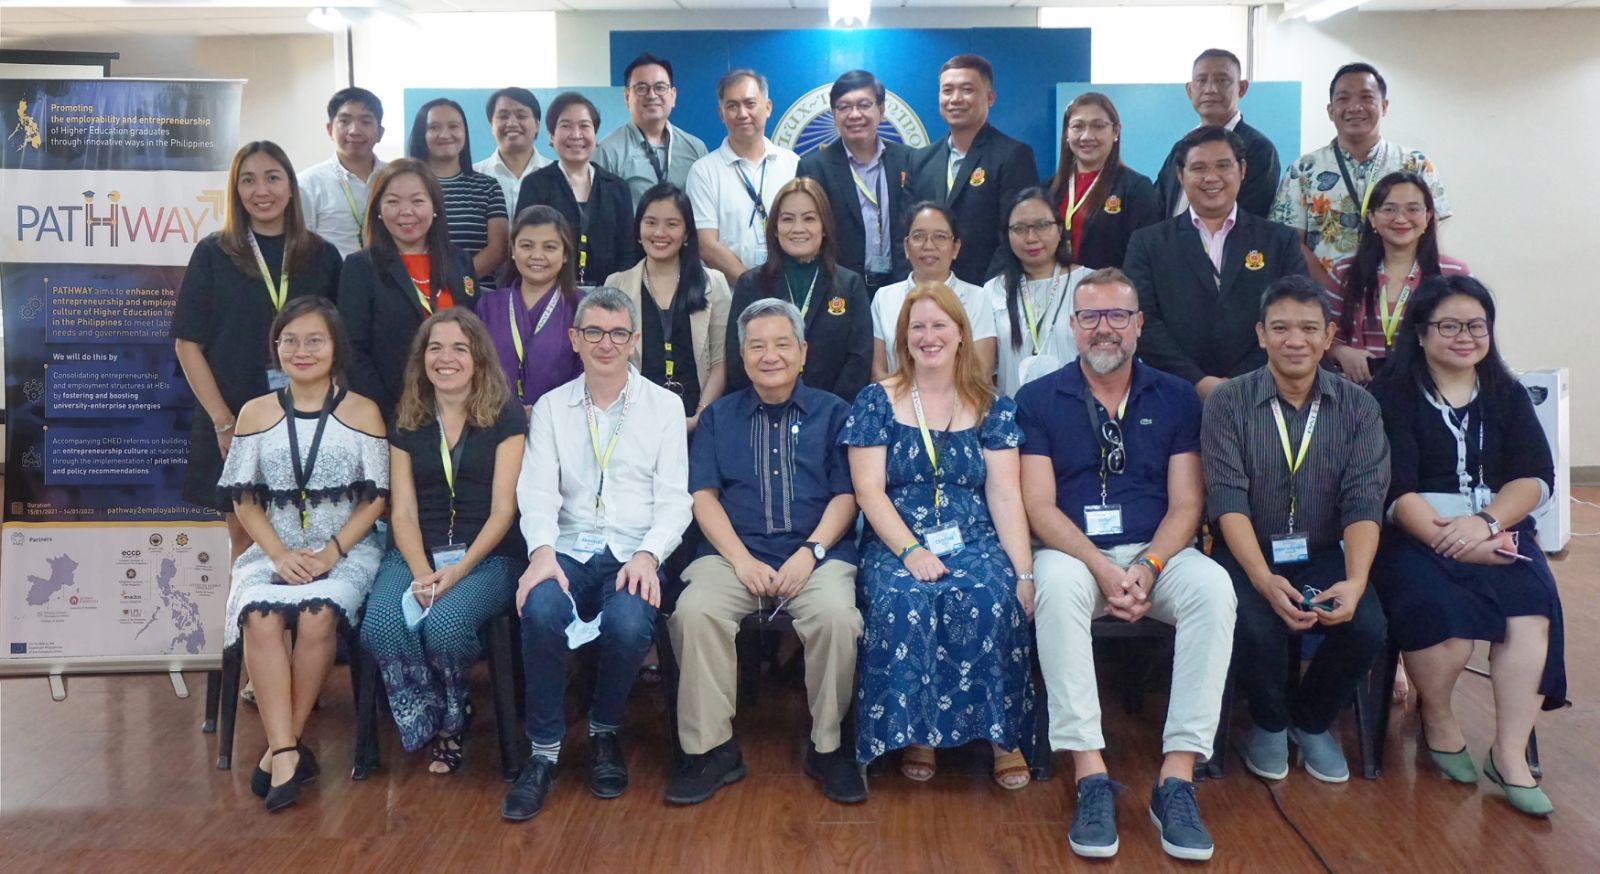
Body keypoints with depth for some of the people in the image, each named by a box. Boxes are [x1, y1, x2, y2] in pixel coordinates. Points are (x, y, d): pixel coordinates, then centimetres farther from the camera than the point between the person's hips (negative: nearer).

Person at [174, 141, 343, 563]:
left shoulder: (323, 257, 6)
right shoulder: (213, 255, 2)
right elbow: (188, 343, 0)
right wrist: (223, 421, -8)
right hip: (234, 425, -1)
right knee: (245, 539, 5)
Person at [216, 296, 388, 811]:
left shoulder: (362, 412, 3)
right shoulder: (256, 414, 9)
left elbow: (375, 499, 1)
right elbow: (243, 499, 7)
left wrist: (331, 553, -12)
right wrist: (281, 554, -9)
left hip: (347, 551, -2)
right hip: (275, 551, 2)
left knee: (317, 614, -32)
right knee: (260, 615, -30)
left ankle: (281, 747, -16)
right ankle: (288, 753, -27)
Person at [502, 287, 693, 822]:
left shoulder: (664, 406, 10)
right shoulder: (551, 408, 14)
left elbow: (674, 499, 3)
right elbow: (538, 491, 3)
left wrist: (647, 555, -16)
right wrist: (542, 551, -18)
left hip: (635, 554, -1)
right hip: (568, 551, 1)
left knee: (628, 623, -33)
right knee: (540, 611, -32)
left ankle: (605, 732, -1)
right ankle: (544, 751, -12)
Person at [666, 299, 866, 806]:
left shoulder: (833, 414, 14)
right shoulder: (719, 417, 18)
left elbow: (845, 496, 6)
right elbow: (703, 495, 7)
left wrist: (811, 551, -11)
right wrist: (742, 560, -9)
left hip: (817, 554, -1)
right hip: (734, 554, 1)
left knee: (837, 615, -32)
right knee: (695, 611, -29)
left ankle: (827, 747, -12)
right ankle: (712, 748, -15)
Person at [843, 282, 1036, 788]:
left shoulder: (991, 409, 10)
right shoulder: (876, 402, 6)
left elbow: (1005, 494, 3)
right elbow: (868, 488, -2)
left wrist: (1023, 571, -11)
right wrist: (911, 551, -16)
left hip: (975, 542, 1)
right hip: (897, 545, -1)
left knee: (989, 598, -32)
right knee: (905, 601, -34)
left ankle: (1002, 733, -15)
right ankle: (914, 732, -14)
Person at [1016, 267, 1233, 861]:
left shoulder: (1176, 399, 10)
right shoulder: (1039, 400, 5)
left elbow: (1185, 503, 4)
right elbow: (1039, 506, -3)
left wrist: (1148, 566, -15)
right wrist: (1103, 568, -18)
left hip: (1157, 553, 2)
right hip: (1072, 552, -2)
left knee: (1213, 587, -30)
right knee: (1056, 585, -36)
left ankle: (1177, 779, -26)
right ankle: (1091, 778, -31)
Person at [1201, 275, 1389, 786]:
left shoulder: (1357, 407, 3)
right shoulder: (1228, 403, -4)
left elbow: (1364, 502, -6)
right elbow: (1228, 500, -13)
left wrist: (1355, 581, -25)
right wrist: (1264, 580, -28)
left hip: (1324, 556, 2)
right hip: (1249, 554, -2)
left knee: (1368, 628, -25)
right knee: (1258, 628, -30)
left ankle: (1312, 721, 9)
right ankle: (1269, 723, 6)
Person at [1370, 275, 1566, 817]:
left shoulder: (1507, 396, 16)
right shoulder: (1392, 396, 3)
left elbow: (1536, 478, 4)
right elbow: (1396, 490, -9)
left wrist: (1485, 521, -16)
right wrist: (1449, 540, -23)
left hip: (1499, 531, 3)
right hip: (1416, 534, -3)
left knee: (1531, 609, -27)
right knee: (1442, 606, -31)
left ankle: (1510, 754, -16)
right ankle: (1437, 721, -2)